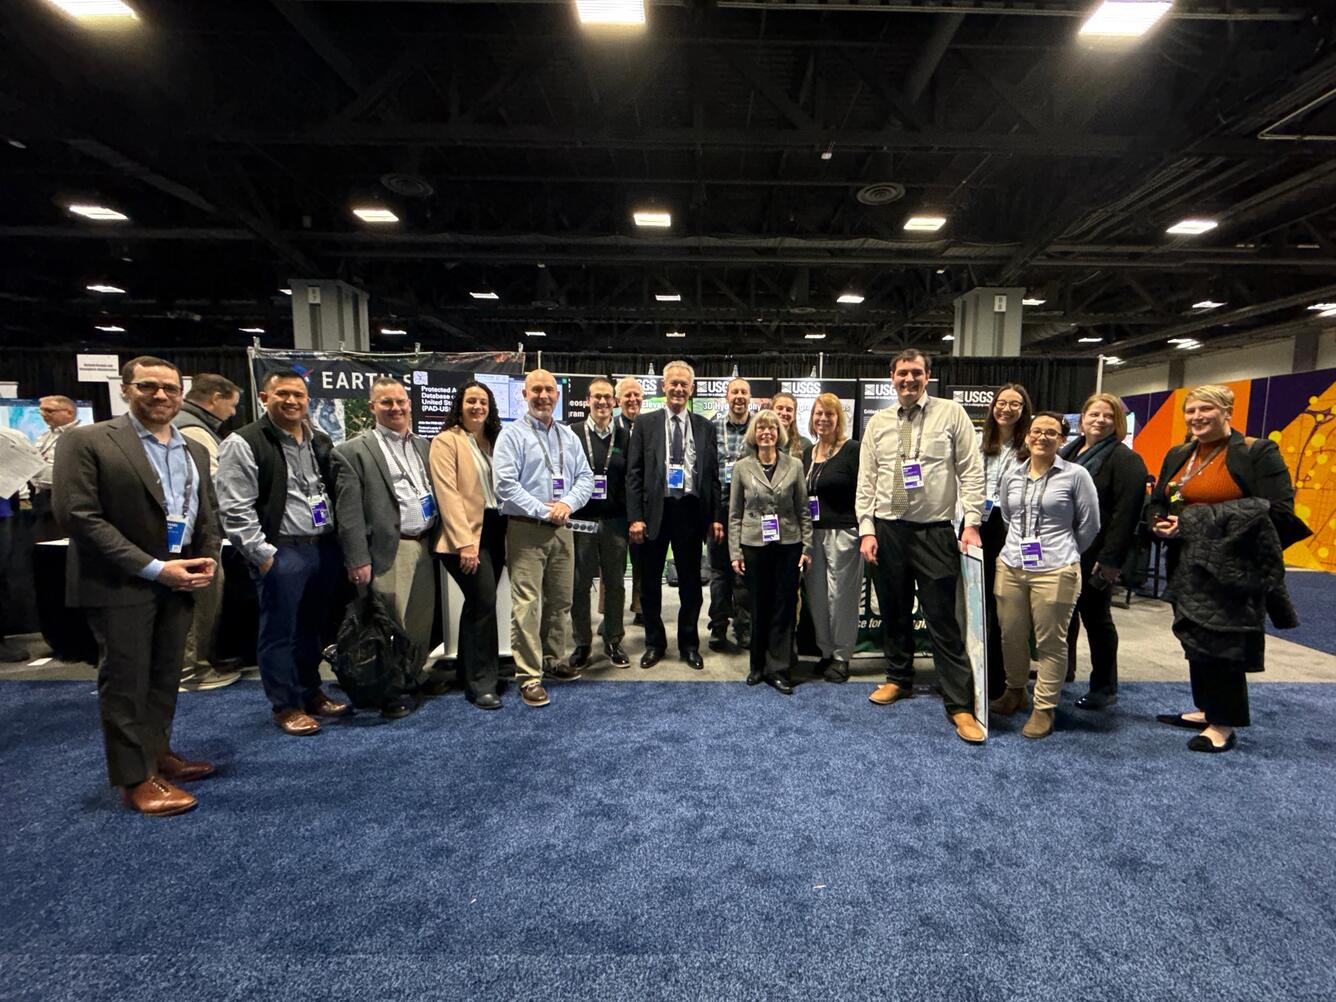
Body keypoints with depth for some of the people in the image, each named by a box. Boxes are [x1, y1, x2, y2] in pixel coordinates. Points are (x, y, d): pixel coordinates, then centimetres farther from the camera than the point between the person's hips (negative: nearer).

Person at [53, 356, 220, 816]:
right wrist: (152, 568, -19)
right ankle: (135, 777, 16)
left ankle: (158, 751, 32)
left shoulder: (195, 451, 11)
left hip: (179, 580, 6)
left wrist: (208, 559, -3)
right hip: (120, 583, -6)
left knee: (165, 676, 16)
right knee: (125, 680, 4)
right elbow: (77, 515, -15)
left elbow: (207, 515, 16)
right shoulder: (86, 441, -8)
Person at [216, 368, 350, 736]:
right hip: (281, 552, -6)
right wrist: (263, 554, -14)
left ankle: (311, 692, 31)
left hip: (325, 548, 6)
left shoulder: (320, 442, 13)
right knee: (281, 632, 4)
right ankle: (286, 706, 19)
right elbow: (235, 509, -12)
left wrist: (338, 540, 11)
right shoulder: (244, 443, -7)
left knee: (315, 628, 15)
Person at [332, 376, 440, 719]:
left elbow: (438, 494, 15)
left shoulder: (424, 446, 14)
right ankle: (390, 691, 15)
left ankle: (416, 676, 29)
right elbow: (348, 512, -8)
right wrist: (358, 560, -13)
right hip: (389, 551, -5)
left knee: (423, 620, 12)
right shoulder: (353, 452, -3)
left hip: (425, 547, 6)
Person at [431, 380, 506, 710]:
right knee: (485, 602, -12)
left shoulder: (493, 441, 17)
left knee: (478, 603, 13)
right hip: (467, 534, -7)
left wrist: (510, 533, 6)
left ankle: (467, 669, 28)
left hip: (495, 531, 7)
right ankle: (482, 682, -1)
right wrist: (464, 542, -19)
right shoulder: (446, 441, -3)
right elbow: (448, 494, -11)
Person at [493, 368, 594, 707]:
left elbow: (585, 478, 9)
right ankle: (529, 677, 1)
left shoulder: (568, 437, 13)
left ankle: (554, 660, 30)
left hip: (561, 529, 6)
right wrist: (543, 511, -15)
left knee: (560, 601, 14)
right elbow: (505, 484, -12)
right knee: (527, 604, -6)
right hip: (526, 529, -5)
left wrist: (567, 504, -10)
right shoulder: (512, 434, -4)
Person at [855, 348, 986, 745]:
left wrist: (972, 523, -10)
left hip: (935, 532, -3)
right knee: (893, 612, 15)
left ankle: (960, 705, 10)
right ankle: (899, 679, 34)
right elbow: (866, 481, 5)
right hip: (887, 529, 3)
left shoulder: (951, 414, 0)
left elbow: (972, 471, -3)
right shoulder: (878, 422, 7)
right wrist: (867, 530, -2)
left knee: (944, 619, 0)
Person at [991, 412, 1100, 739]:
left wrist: (1064, 554, 11)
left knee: (1051, 643, 5)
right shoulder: (1012, 476, 9)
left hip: (1055, 572, -4)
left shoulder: (1075, 475, -3)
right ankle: (1015, 691, 33)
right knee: (1011, 636, 12)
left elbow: (1089, 525, 3)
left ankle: (1044, 707, 18)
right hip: (1011, 567, 4)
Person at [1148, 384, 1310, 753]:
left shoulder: (1258, 452, -8)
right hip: (1188, 566, 6)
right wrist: (1161, 523, -5)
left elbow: (1277, 512, -14)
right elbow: (1155, 502, 18)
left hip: (1231, 568, -6)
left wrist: (1200, 522, -19)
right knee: (1195, 638, 14)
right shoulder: (1178, 455, 11)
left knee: (1223, 640, 1)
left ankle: (1223, 725, 15)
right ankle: (1206, 709, 30)